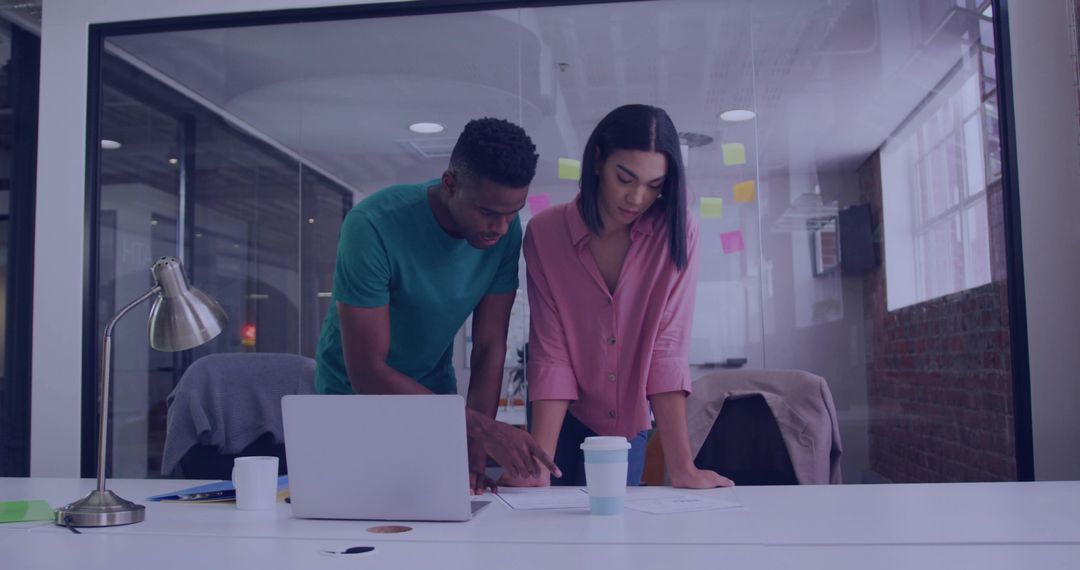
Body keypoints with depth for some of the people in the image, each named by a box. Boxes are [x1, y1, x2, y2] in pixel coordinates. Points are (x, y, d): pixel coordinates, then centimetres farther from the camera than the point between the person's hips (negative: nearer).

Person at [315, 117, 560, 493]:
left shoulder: (506, 231, -16)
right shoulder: (373, 226, -30)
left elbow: (490, 348, -11)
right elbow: (367, 371, -31)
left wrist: (475, 459, -20)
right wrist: (482, 428, -36)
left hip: (435, 391, 4)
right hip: (354, 396, -3)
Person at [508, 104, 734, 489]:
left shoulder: (677, 235, -17)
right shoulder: (544, 233, -17)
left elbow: (666, 347, -20)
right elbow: (551, 353, -19)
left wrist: (681, 467, -25)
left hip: (629, 421, 0)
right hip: (563, 418, 0)